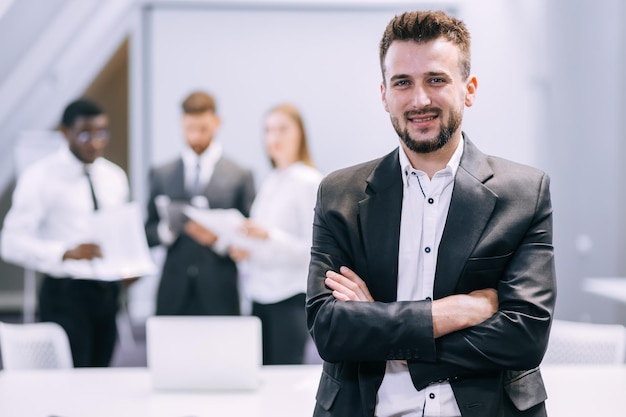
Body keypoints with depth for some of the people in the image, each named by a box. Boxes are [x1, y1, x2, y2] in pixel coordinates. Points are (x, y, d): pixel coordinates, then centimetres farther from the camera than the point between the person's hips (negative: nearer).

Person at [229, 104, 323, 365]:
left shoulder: (310, 182, -8)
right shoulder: (270, 183, 15)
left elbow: (314, 250, -13)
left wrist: (268, 235, -24)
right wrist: (241, 250, 2)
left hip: (290, 297, -7)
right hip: (261, 297, 7)